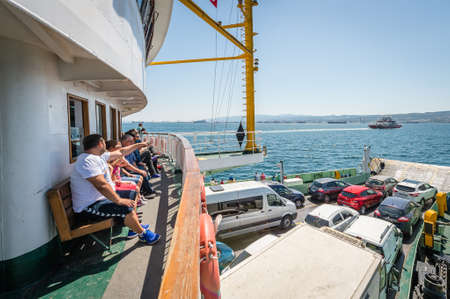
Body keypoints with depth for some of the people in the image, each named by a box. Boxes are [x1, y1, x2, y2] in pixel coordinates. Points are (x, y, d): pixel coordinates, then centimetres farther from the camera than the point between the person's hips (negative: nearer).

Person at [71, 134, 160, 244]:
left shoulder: (100, 156, 6)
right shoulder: (87, 160, -25)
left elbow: (120, 152, 19)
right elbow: (101, 185, -32)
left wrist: (137, 145, 26)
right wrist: (119, 200, -28)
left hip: (104, 197, 11)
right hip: (90, 206, -11)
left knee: (132, 194, 14)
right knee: (126, 208, -25)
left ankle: (134, 227, 17)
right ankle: (143, 234, -1)